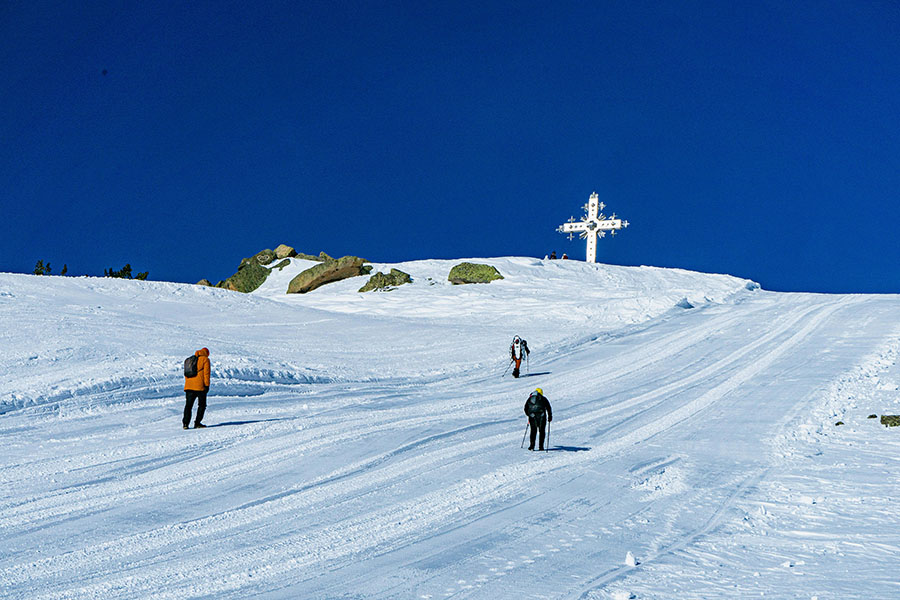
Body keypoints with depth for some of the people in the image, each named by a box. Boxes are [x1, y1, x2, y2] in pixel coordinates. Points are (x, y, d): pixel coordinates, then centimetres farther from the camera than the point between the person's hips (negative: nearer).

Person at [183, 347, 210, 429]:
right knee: (202, 405, 7)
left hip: (189, 386, 5)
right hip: (200, 387, -5)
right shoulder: (205, 359, 1)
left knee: (188, 405, 6)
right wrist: (207, 385, -9)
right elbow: (206, 373, -8)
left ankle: (185, 423, -5)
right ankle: (197, 423, 1)